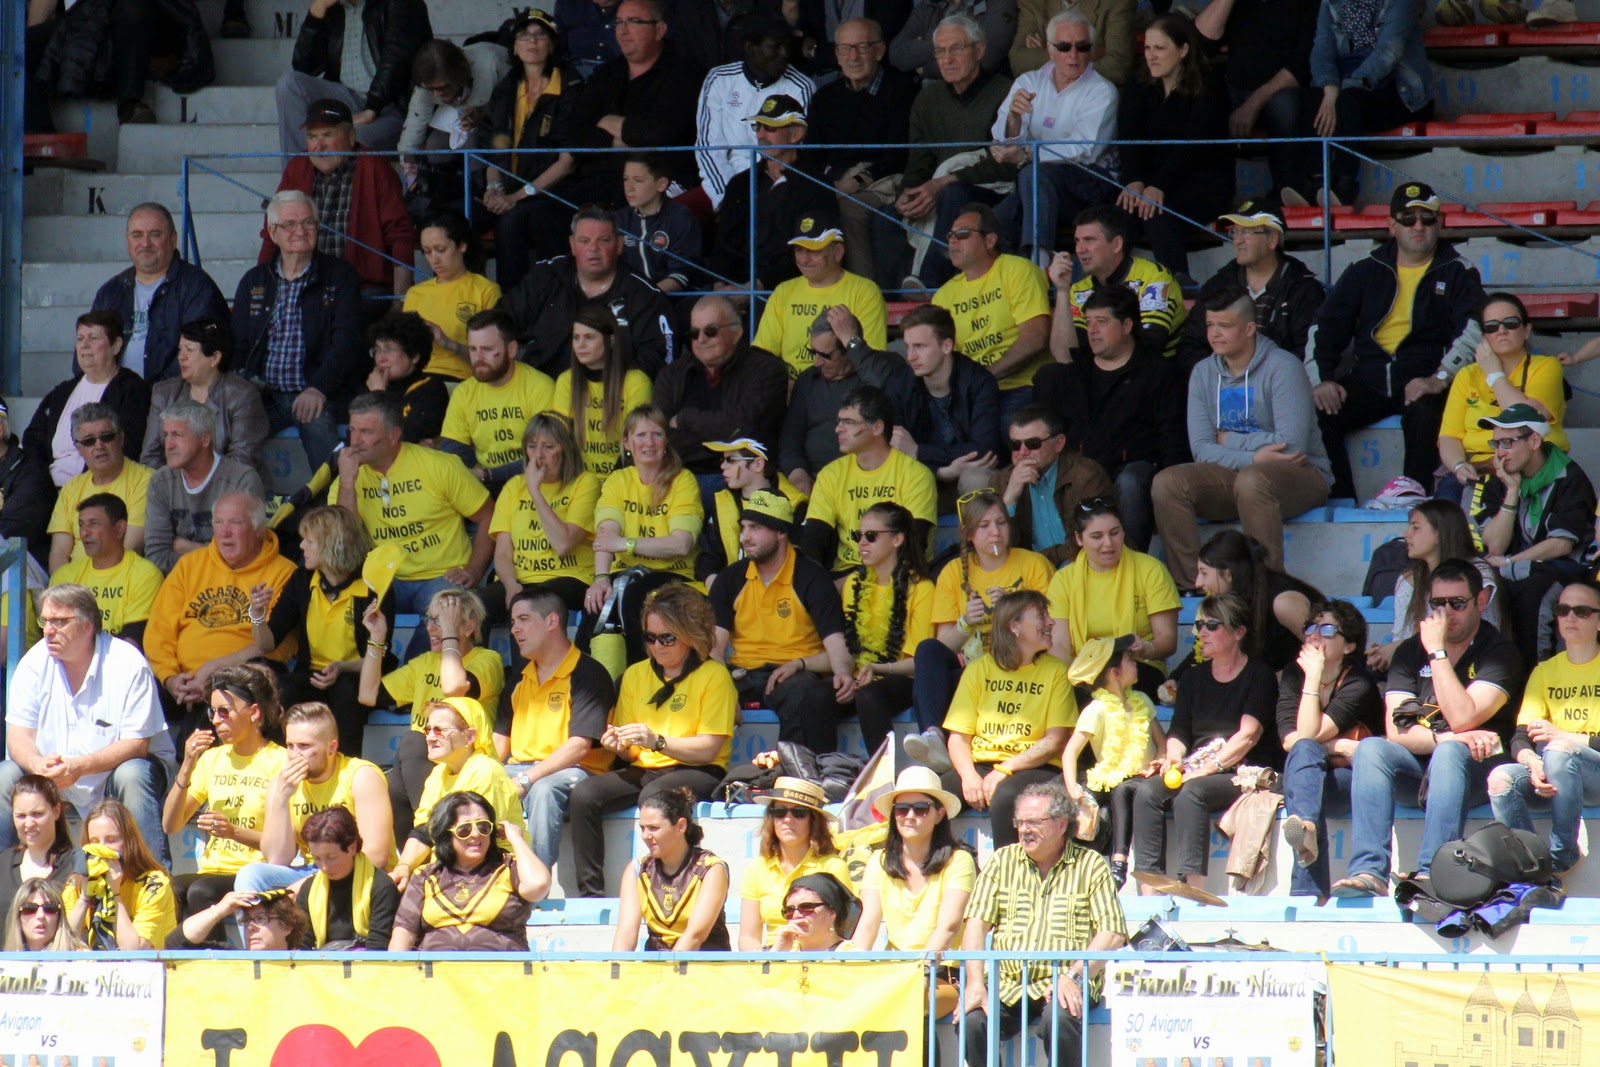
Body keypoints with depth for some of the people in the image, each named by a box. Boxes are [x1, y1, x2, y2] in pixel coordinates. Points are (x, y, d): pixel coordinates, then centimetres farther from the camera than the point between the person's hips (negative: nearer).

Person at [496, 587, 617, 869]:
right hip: (520, 769, 7)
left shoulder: (588, 675, -6)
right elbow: (500, 739, 19)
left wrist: (526, 780, -24)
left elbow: (579, 747, -16)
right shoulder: (520, 679, 19)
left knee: (543, 790, -40)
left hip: (572, 773, -7)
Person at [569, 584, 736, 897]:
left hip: (697, 774, -5)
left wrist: (657, 741, -23)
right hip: (642, 771, 5)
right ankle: (590, 892, -25)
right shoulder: (635, 675, 16)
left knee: (653, 795, -38)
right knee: (583, 794, -23)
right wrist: (621, 746, -7)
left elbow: (709, 748, -10)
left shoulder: (713, 676, -2)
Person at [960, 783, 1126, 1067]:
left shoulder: (1091, 866, 5)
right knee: (971, 1021, -27)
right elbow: (977, 924, 5)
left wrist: (1074, 976, -18)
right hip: (1007, 985, 3)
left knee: (1059, 1019, -36)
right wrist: (975, 984, -10)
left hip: (1064, 986, -3)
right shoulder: (1002, 861, 13)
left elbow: (1112, 935, -3)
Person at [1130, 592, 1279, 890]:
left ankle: (1192, 883, -42)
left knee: (1189, 792, -35)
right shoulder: (1194, 678, 19)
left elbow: (1248, 735, -11)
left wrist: (1209, 767, -21)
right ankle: (1148, 891, -33)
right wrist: (1173, 757, -8)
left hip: (1243, 774, -6)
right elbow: (1178, 731, 14)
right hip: (1195, 769, 6)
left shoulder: (1259, 675, 0)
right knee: (1147, 791, -24)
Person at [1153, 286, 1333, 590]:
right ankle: (1189, 586, -20)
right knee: (1167, 483, -20)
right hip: (1232, 475, 5)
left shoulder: (1282, 368, -10)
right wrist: (1252, 456, -19)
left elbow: (1292, 445, -20)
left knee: (1251, 481, -39)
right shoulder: (1203, 373, 7)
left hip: (1301, 476, -5)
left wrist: (1229, 441, -8)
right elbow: (1201, 449, -2)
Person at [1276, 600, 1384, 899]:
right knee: (1304, 750, -32)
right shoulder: (1293, 674, 8)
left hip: (1350, 784, -4)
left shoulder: (1358, 682, -9)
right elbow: (1289, 739, -6)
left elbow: (1309, 733, -20)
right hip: (1310, 775, 4)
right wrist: (1340, 747, -16)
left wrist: (1314, 676, -19)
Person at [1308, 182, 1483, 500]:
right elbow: (1324, 327, 14)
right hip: (1368, 380, 3)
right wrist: (1321, 380, -3)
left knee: (1425, 414, -37)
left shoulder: (1457, 273, 8)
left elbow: (1474, 331, -6)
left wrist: (1439, 379, -22)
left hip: (1424, 382, -3)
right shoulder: (1366, 271, 17)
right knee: (1317, 414, -23)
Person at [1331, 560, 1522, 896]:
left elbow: (1462, 719, -17)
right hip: (1417, 771, 4)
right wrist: (1445, 738, -19)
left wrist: (1438, 652, -14)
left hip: (1476, 768, -4)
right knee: (1370, 748, -26)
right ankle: (1369, 872, -39)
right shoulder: (1410, 652, 11)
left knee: (1449, 754, -36)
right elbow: (1395, 732, -1)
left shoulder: (1500, 652, -2)